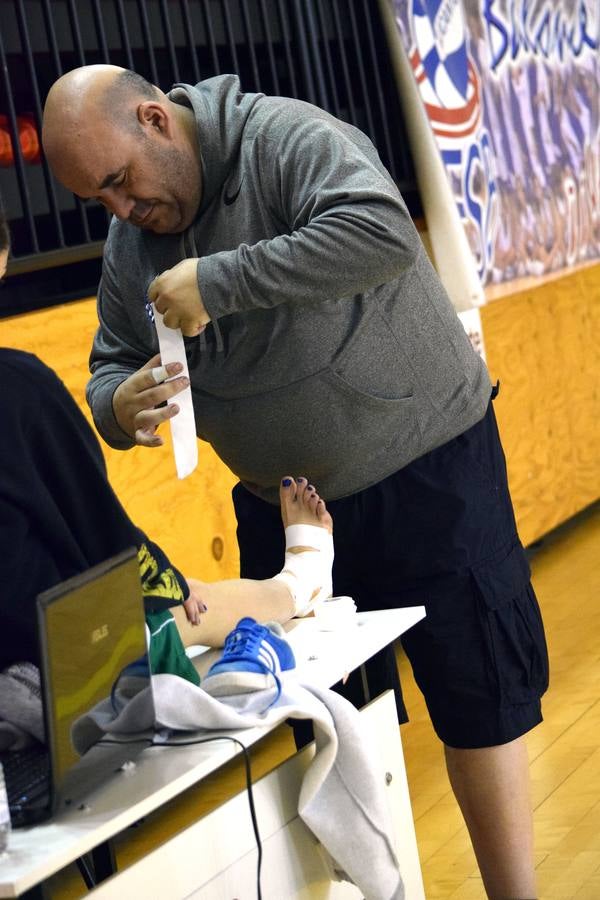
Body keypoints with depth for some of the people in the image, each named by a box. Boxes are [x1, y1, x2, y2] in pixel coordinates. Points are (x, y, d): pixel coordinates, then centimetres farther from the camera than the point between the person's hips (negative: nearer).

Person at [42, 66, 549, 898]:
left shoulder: (285, 138, -17)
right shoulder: (130, 246, 4)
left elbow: (384, 234, -33)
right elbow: (111, 365, 11)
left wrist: (217, 283, -31)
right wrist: (120, 406, -14)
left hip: (425, 473, -6)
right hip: (284, 508, 6)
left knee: (477, 698, 1)